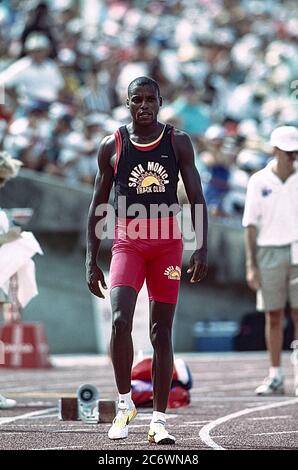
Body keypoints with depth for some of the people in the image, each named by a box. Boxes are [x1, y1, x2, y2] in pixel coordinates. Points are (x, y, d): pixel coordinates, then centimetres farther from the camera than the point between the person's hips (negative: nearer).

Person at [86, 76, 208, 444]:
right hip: (127, 241, 0)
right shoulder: (112, 146, 4)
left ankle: (159, 420, 9)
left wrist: (202, 248, -9)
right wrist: (91, 261, 4)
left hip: (167, 242, 1)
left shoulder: (177, 143, 4)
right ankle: (124, 402, -3)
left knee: (161, 331, 2)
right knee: (120, 320, -21)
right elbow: (97, 205, 8)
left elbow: (196, 198, 3)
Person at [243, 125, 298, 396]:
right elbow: (251, 224, 5)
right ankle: (275, 376, 11)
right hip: (269, 252, 0)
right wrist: (251, 265, 0)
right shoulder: (259, 181, 4)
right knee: (273, 315, 4)